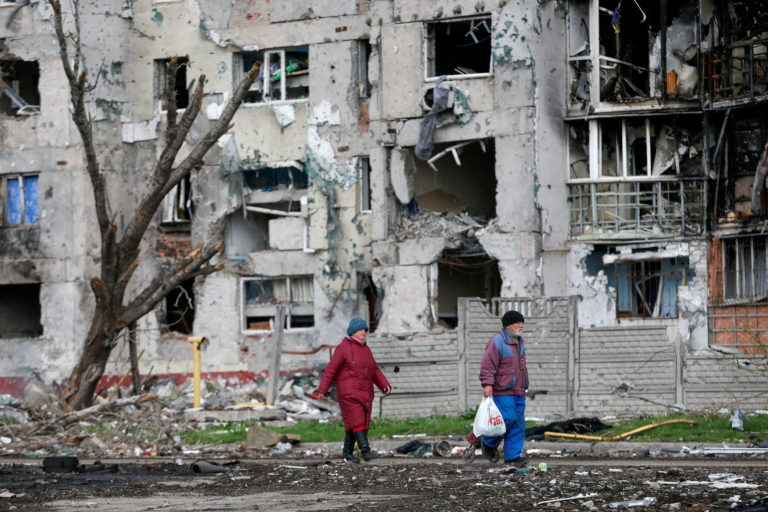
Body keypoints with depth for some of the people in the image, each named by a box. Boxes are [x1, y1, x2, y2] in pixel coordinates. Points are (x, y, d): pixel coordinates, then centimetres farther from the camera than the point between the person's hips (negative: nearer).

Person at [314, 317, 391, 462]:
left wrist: (385, 386, 0)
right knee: (357, 421, -15)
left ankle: (347, 452, 16)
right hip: (349, 393, -7)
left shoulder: (365, 349, 14)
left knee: (358, 422, 7)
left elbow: (375, 371, 13)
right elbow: (331, 370, -10)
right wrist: (322, 390, -15)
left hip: (364, 393, 7)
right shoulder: (343, 348, -7)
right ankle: (366, 452, -23)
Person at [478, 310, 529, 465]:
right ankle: (488, 443, 8)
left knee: (518, 423, 5)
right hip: (503, 391, -9)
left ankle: (513, 455, 9)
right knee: (508, 418, -15)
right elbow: (488, 365, -18)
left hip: (518, 391, 9)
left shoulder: (519, 342, 17)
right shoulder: (497, 341, -12)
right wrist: (487, 384, -26)